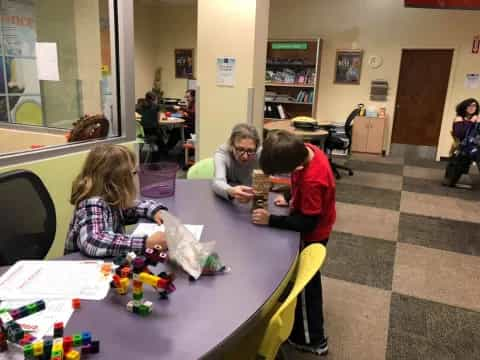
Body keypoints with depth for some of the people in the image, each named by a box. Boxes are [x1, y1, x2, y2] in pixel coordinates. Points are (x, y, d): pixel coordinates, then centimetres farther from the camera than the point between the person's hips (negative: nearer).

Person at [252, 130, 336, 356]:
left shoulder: (312, 181, -39)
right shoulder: (307, 150, -14)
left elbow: (307, 223, -31)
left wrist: (271, 220, -29)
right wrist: (293, 199, -2)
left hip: (311, 235, -9)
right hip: (314, 228, 9)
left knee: (305, 284, 9)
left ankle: (311, 339, 31)